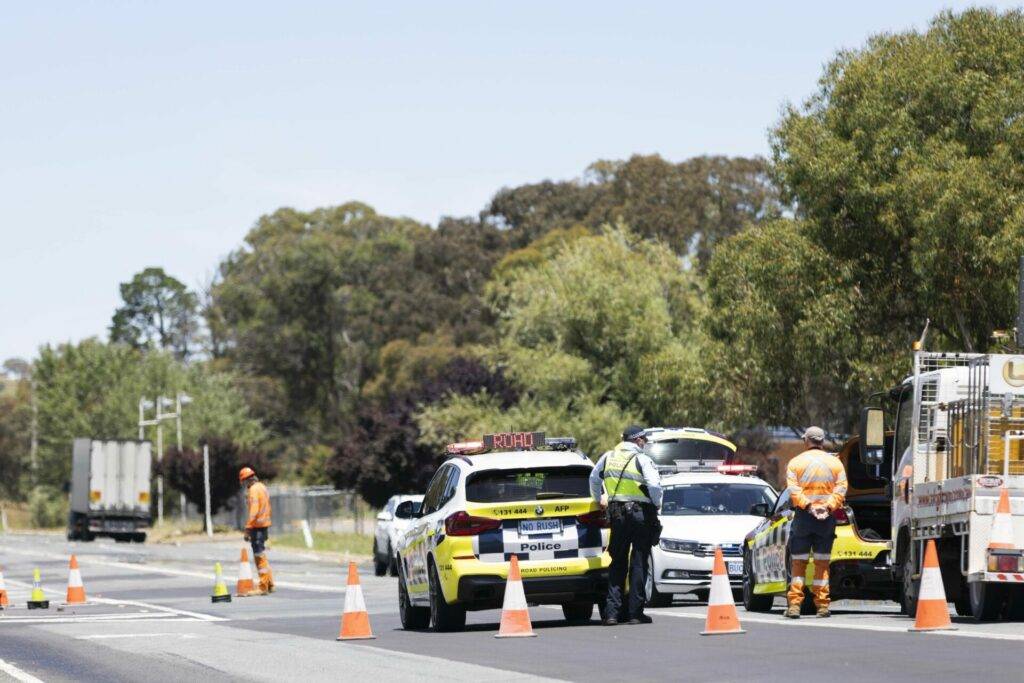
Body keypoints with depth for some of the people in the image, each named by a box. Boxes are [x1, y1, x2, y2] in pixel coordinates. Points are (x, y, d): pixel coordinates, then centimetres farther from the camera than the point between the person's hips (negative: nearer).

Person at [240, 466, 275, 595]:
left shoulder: (253, 489, -14)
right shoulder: (262, 487, 15)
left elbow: (254, 511, -22)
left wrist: (247, 529, -23)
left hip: (257, 526, -9)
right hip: (265, 525, 9)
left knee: (259, 557, -5)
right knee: (262, 556, 17)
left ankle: (263, 587, -4)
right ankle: (270, 584, 21)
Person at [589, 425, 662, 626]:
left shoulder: (608, 457, 9)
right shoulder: (641, 459, -9)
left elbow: (594, 478, 21)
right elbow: (654, 485, -20)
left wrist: (599, 499, 36)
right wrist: (657, 504, -3)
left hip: (617, 513, 4)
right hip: (640, 512, -4)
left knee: (617, 563, 10)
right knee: (639, 563, 1)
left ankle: (612, 612, 3)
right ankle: (635, 612, -1)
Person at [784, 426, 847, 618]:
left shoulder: (795, 462, 4)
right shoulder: (835, 463, 9)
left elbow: (793, 489, -9)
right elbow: (841, 489, -3)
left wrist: (807, 505, -15)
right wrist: (829, 506, -11)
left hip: (803, 516, -1)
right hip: (827, 519, 1)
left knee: (799, 563, 3)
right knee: (822, 563, 6)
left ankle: (794, 604, -4)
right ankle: (822, 605, 3)